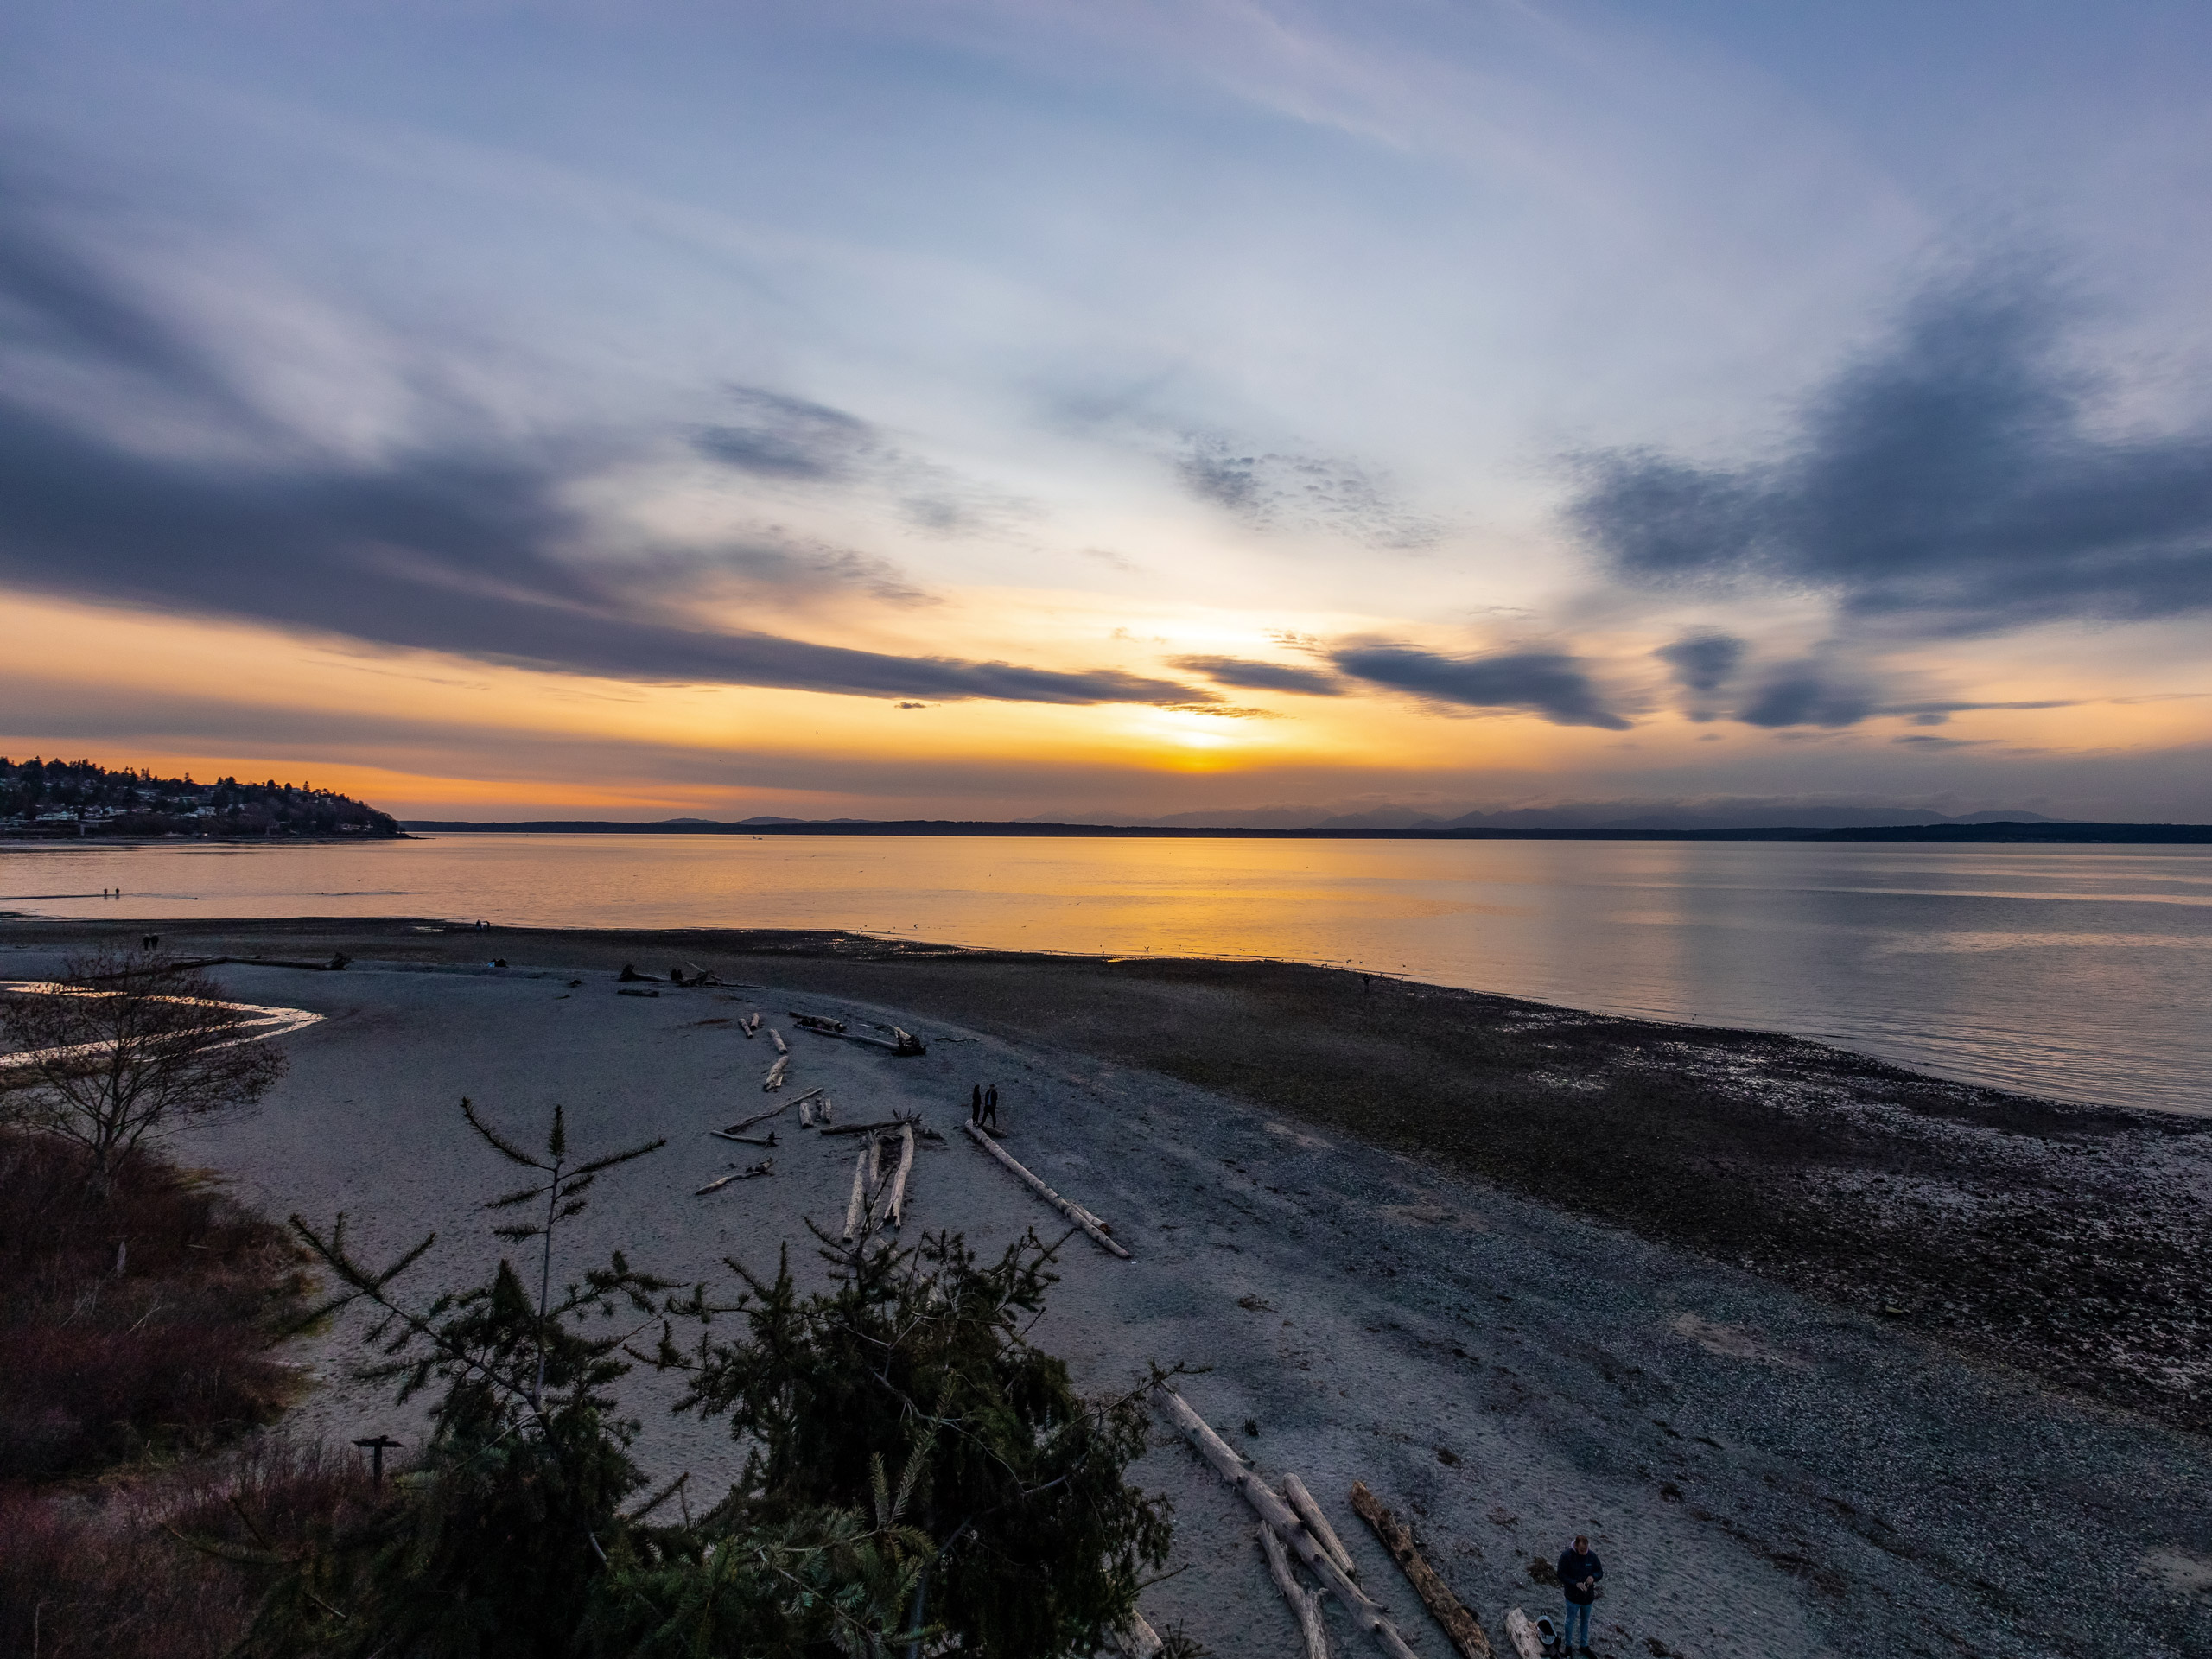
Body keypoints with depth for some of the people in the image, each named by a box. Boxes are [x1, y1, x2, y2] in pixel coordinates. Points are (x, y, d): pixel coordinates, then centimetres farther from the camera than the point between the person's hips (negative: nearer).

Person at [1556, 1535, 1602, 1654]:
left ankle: (1584, 1645, 43)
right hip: (1573, 1597, -3)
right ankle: (1568, 1646, 34)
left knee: (1585, 1621, 23)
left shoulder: (1592, 1556, -12)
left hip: (1588, 1596, 3)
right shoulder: (1566, 1557, -22)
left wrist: (1593, 1577, -23)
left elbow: (1600, 1571, 0)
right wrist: (1576, 1583, -31)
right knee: (1570, 1621, 14)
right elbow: (1561, 1575, -19)